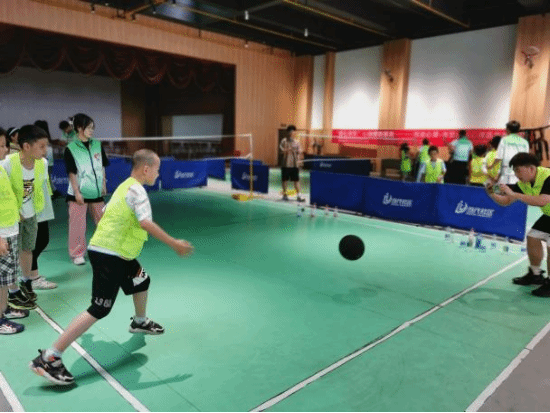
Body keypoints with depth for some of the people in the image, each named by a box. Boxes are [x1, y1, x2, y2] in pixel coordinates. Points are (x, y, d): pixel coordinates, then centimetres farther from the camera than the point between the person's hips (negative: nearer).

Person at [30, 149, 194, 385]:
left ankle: (140, 322, 50)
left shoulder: (126, 186, 13)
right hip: (109, 255, -11)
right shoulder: (137, 190, -16)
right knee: (99, 310, -9)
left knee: (142, 282, 27)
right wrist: (174, 244, -25)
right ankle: (49, 359, -4)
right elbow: (146, 223, -29)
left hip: (116, 253, 11)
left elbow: (107, 213, 20)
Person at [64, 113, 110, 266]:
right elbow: (71, 173, -7)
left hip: (96, 192, 4)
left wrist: (103, 185, 12)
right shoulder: (71, 149, -7)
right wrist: (77, 192, -10)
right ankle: (77, 254, 15)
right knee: (77, 224, 0)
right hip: (79, 194, -4)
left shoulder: (97, 145, 6)